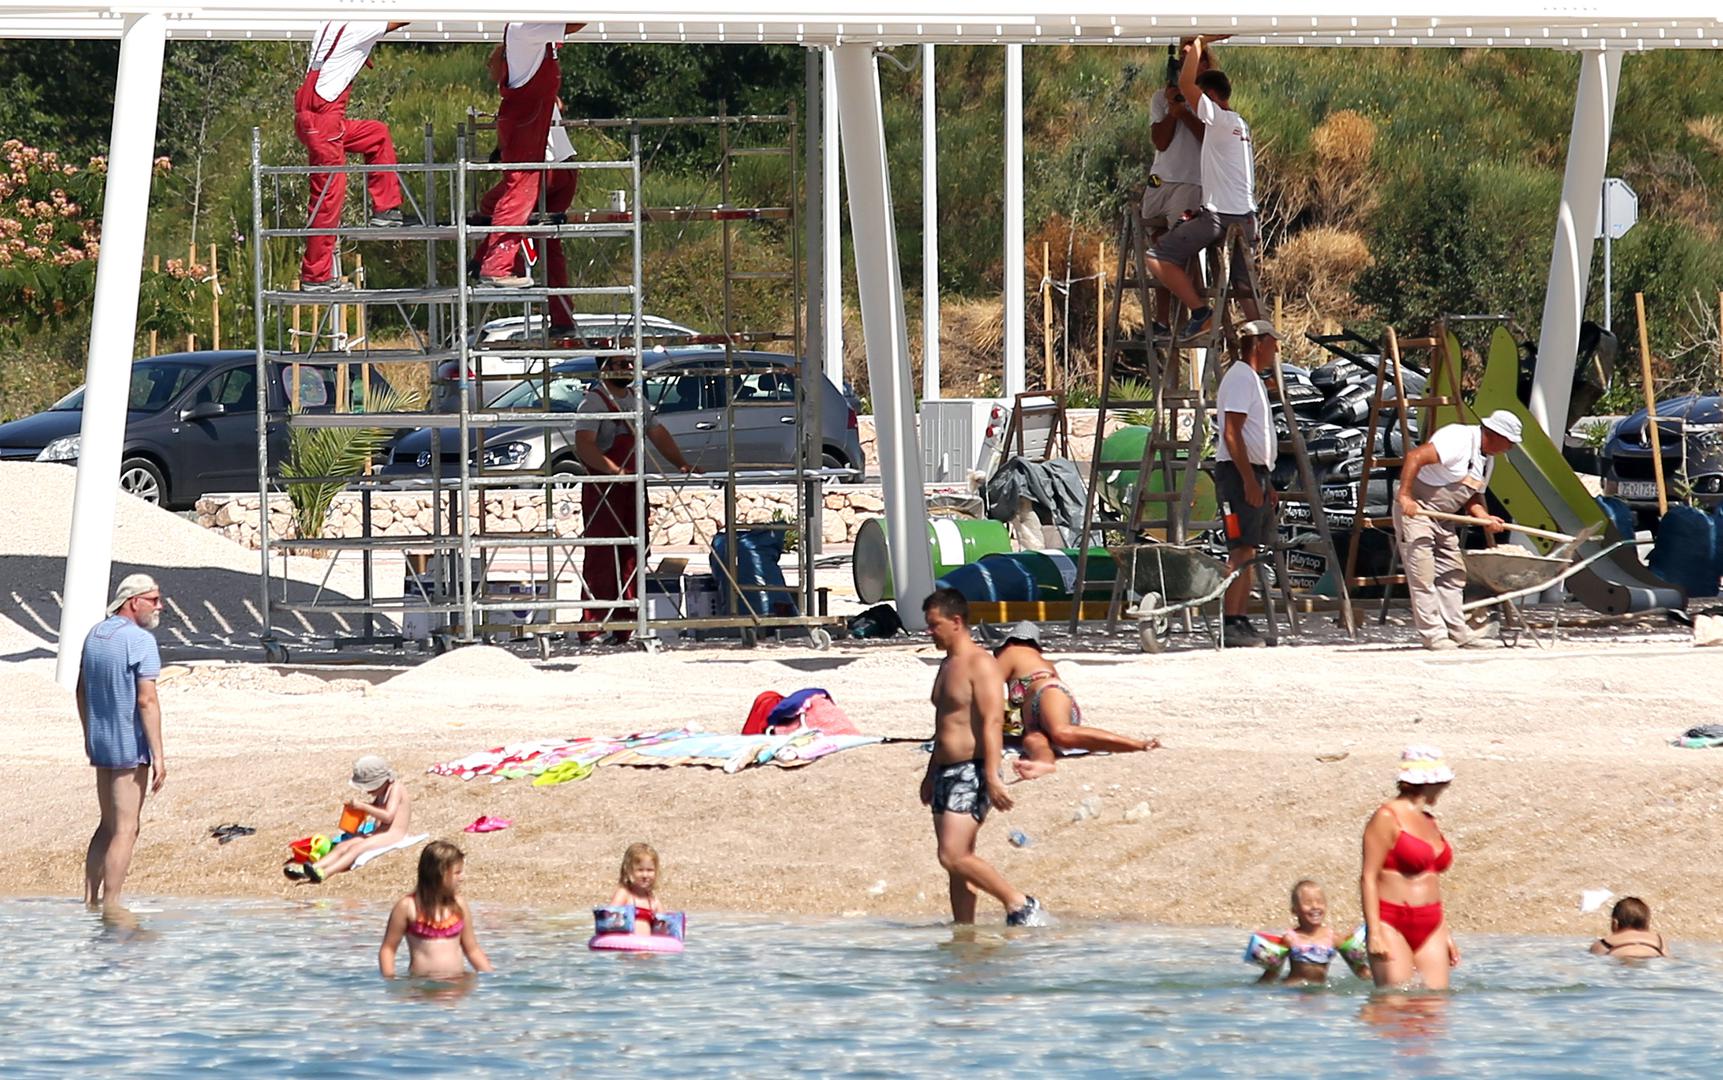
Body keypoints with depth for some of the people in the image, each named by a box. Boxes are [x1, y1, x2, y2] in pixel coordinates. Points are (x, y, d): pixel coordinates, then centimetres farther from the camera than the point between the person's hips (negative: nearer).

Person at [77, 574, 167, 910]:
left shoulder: (95, 635, 11)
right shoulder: (140, 640, -15)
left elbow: (82, 690, 19)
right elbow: (146, 700, -20)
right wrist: (158, 755, -18)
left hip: (100, 743, 8)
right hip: (130, 745, -8)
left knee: (109, 824, 18)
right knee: (126, 828, -3)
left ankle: (90, 900, 18)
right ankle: (111, 906, -4)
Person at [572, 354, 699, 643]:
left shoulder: (637, 401, 16)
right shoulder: (594, 402, -9)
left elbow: (658, 434, 24)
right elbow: (583, 445, -21)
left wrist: (683, 464, 12)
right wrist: (614, 470, -33)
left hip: (633, 487, 8)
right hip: (602, 488, -8)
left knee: (632, 555, 7)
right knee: (602, 557, -12)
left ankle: (624, 627, 11)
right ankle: (592, 626, -13)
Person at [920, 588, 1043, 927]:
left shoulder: (981, 665, -13)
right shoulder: (948, 665, 18)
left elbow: (993, 723, -21)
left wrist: (992, 777, -27)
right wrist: (931, 774, 28)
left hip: (971, 774, -10)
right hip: (946, 773, 10)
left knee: (953, 857, -17)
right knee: (956, 861, 8)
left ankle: (1019, 904, -8)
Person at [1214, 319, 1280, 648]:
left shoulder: (1253, 379, 21)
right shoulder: (1240, 378, -11)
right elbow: (1232, 434, -18)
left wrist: (1264, 482, 24)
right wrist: (1249, 480, -23)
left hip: (1253, 472, 10)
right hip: (1239, 473, -10)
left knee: (1248, 552, 9)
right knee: (1240, 551, -13)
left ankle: (1242, 623, 11)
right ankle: (1231, 625, -16)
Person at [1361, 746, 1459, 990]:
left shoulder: (1428, 820, 17)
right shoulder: (1387, 818, -6)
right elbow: (1368, 877, -10)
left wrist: (1445, 935, 23)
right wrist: (1375, 933, -17)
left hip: (1430, 929, 7)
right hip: (1393, 926, -7)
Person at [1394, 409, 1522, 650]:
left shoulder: (1487, 460, 9)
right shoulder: (1459, 440, -21)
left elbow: (1472, 499, 13)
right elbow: (1415, 457, -30)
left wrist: (1485, 518, -8)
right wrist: (1405, 497, -35)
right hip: (1415, 511, -10)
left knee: (1453, 574, 10)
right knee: (1423, 575, -8)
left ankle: (1457, 632, 15)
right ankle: (1433, 635, -7)